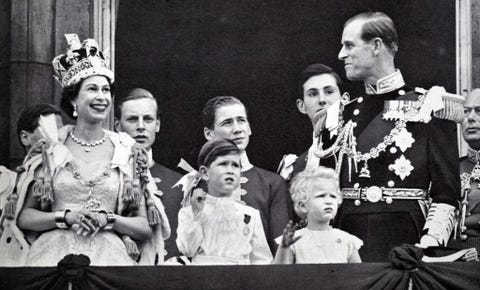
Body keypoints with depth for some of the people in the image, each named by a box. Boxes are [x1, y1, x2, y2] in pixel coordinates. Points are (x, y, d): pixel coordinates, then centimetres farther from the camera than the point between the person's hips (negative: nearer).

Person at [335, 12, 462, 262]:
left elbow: (446, 195, -5)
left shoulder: (428, 107, -1)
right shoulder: (346, 112, 14)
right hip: (346, 239, 4)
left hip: (404, 240, -4)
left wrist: (428, 247, -16)